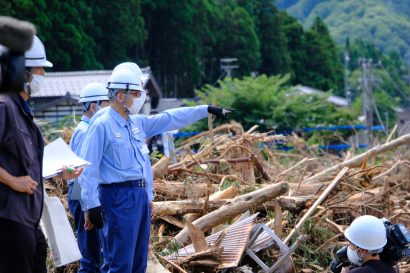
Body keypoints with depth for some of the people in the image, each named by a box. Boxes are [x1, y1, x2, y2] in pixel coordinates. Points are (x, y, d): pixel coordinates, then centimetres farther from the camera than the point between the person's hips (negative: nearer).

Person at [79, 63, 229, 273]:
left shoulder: (137, 123, 14)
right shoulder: (102, 126, -11)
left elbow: (171, 118, 22)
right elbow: (88, 169, -14)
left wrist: (206, 110, 22)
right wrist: (91, 206, -18)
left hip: (141, 196, 9)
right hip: (119, 198, -9)